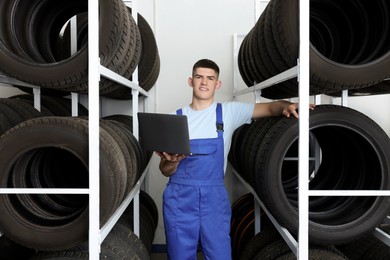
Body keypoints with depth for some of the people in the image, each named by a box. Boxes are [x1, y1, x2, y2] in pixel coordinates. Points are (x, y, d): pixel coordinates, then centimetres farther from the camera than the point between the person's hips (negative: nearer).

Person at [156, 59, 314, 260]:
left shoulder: (229, 112, 3)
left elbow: (270, 108, 4)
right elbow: (165, 171, 5)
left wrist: (286, 106, -18)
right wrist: (172, 161, -18)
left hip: (214, 197, 0)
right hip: (179, 197, 1)